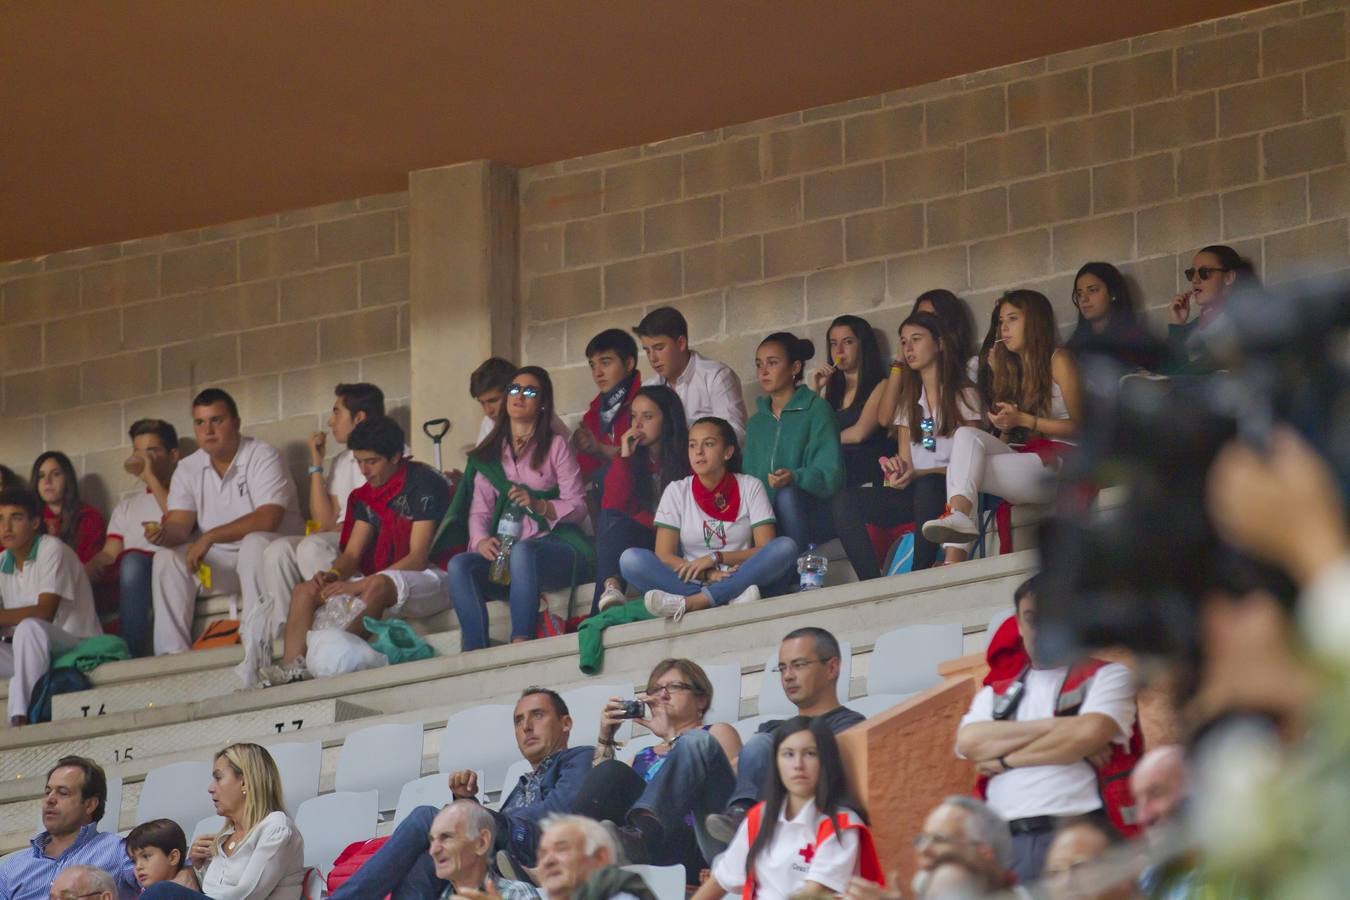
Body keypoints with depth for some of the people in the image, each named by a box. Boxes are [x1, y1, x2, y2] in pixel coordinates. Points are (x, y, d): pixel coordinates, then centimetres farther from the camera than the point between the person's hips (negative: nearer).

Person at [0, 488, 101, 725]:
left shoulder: (52, 550, -10)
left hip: (76, 645, -7)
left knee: (29, 628, -36)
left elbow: (44, 612, -21)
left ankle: (21, 718, -40)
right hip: (29, 652, 7)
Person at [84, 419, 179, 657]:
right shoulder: (127, 508, 28)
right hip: (130, 586, 3)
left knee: (133, 560, -35)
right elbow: (109, 555, 14)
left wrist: (151, 477, -5)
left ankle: (132, 652, -37)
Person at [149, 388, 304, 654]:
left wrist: (210, 537, -28)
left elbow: (267, 520, -23)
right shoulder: (188, 469, 8)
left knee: (255, 544, -36)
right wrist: (165, 534, -29)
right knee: (167, 558, -14)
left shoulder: (263, 457, -10)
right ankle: (172, 651, -20)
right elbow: (180, 523, -4)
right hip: (220, 561, 5)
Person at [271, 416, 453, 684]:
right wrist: (333, 575, -16)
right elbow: (352, 553, 10)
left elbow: (418, 558, -19)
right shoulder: (368, 493, 11)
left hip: (435, 578, -9)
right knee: (305, 591, -4)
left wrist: (359, 585, -26)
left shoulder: (424, 483, -14)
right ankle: (291, 672, -25)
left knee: (378, 585, -40)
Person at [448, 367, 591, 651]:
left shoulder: (556, 446, 10)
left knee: (521, 552, -39)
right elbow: (479, 510, 10)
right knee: (460, 565, -27)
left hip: (556, 545, -4)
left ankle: (521, 644, -50)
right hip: (505, 552, 4)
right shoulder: (489, 454, 22)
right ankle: (475, 652, -39)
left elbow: (577, 507, 1)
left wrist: (538, 505, -18)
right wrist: (481, 541, -13)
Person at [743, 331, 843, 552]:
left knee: (788, 494, -37)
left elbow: (829, 474, -9)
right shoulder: (757, 422, 21)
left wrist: (794, 477, -29)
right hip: (764, 516, 3)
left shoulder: (816, 410, 1)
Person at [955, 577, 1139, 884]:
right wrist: (1055, 726, -5)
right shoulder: (995, 695, 23)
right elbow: (969, 742, 3)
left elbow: (1089, 734, -6)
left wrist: (1007, 759, 1)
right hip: (1007, 843, 3)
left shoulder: (1108, 677, 12)